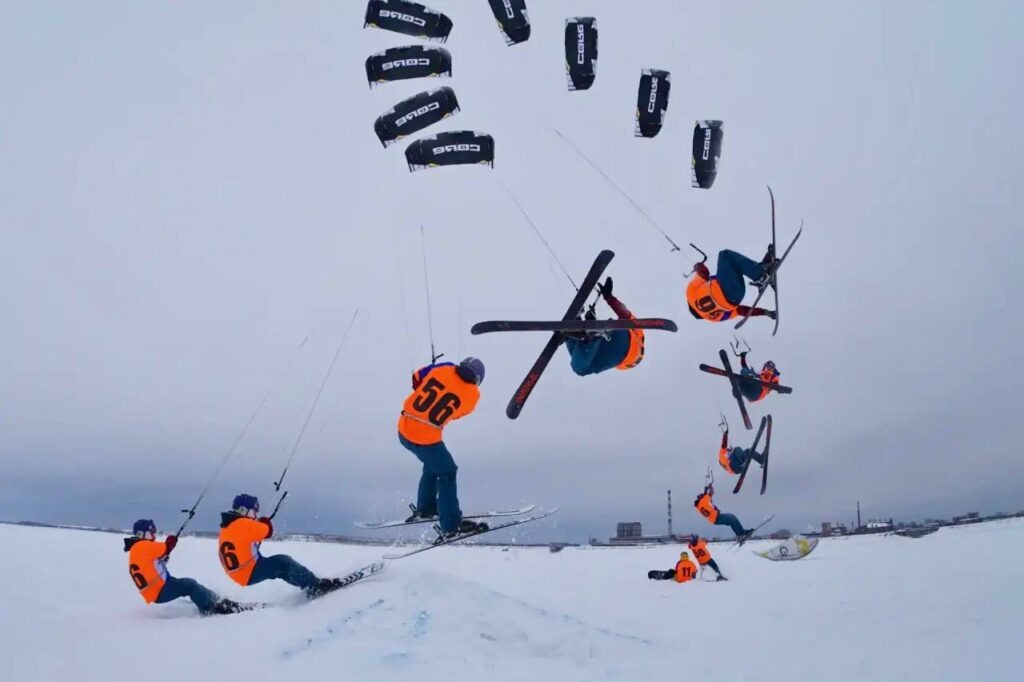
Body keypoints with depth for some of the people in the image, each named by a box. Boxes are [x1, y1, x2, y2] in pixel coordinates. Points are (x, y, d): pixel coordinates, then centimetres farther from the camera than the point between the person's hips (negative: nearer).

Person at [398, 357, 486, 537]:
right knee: (447, 474, 12)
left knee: (433, 463, 28)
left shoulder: (443, 369, 1)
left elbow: (416, 379, 14)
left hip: (404, 429, 5)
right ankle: (451, 526, 11)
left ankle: (425, 509, 38)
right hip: (427, 439, -5)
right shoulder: (473, 394, -5)